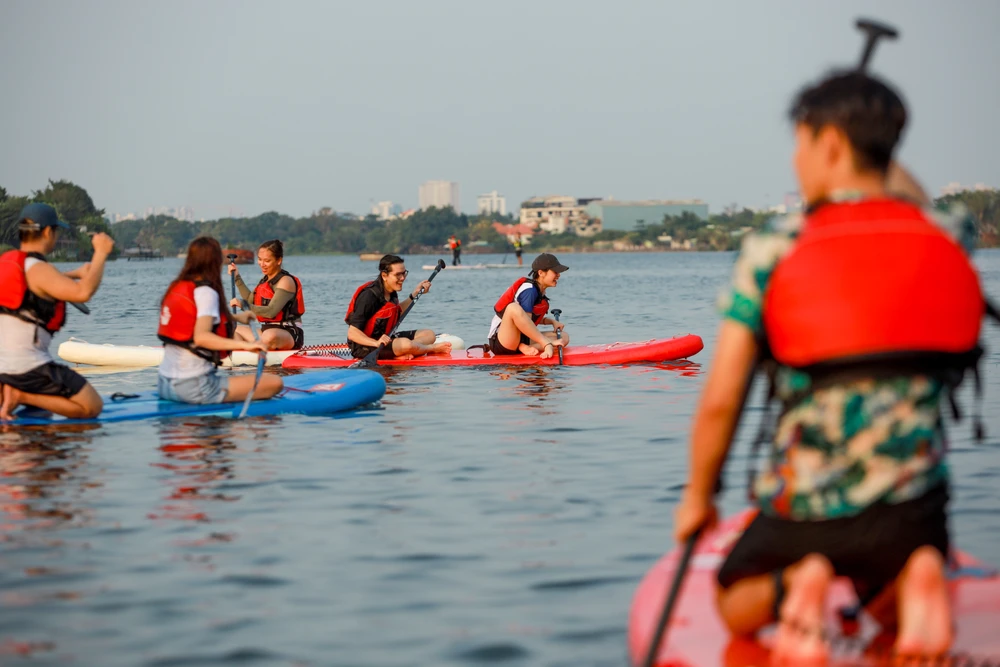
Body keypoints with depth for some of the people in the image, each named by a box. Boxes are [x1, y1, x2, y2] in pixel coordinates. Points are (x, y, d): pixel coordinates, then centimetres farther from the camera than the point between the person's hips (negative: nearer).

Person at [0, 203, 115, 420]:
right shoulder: (38, 269, -17)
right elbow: (83, 293, -30)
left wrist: (75, 273, 32)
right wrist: (101, 253, -18)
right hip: (28, 366, -9)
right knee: (92, 407, -3)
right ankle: (20, 396, -11)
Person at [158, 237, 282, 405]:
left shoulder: (176, 288, 13)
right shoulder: (206, 293, -12)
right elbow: (201, 337, -28)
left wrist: (234, 318, 38)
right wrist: (245, 345, -34)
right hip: (194, 387, -9)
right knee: (275, 383, -13)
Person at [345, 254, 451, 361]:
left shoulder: (392, 293, 5)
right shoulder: (369, 296, -23)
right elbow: (352, 333, -26)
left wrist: (415, 294, 22)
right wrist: (376, 343, -41)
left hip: (385, 338, 10)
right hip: (364, 347, -10)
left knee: (428, 334, 5)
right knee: (405, 344, -32)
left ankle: (401, 355, -18)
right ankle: (432, 348, -1)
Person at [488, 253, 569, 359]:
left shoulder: (540, 291, 12)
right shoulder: (529, 289, -15)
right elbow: (525, 322, -22)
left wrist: (552, 321, 3)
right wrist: (547, 344, -22)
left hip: (521, 340, 10)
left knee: (564, 337, -1)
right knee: (514, 308, -37)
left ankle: (525, 348, -22)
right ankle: (546, 343, -32)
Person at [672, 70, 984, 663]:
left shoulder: (772, 251, -7)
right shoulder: (951, 239, 1)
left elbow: (720, 400, -7)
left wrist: (698, 496, 7)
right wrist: (884, 165, 36)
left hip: (803, 509, -2)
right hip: (911, 507, 2)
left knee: (737, 607, 26)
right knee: (895, 613, 32)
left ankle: (793, 589, -10)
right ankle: (917, 582, -6)